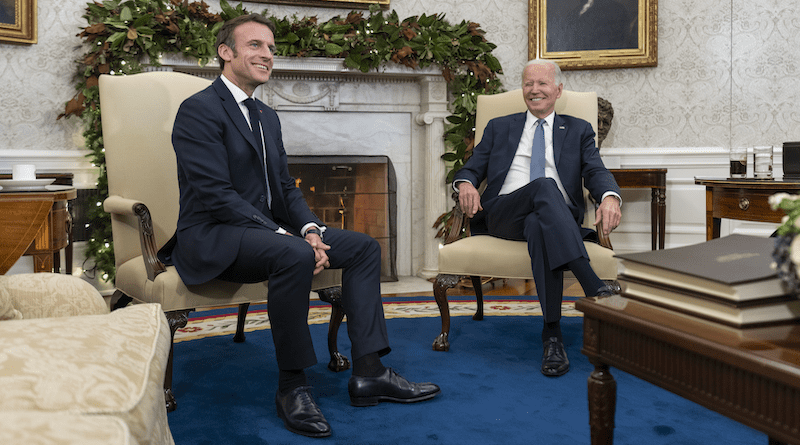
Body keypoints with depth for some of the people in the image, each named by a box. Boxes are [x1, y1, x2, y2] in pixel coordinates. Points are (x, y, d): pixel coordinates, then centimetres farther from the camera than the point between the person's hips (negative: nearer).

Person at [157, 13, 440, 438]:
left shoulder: (267, 115, 18)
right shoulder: (199, 110, -10)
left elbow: (285, 187, 14)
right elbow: (217, 195, -20)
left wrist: (310, 229, -7)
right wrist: (286, 236, -25)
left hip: (265, 229, 9)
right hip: (211, 238, -9)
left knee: (364, 246, -3)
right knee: (294, 256, -37)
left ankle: (368, 373, -7)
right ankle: (292, 386, -20)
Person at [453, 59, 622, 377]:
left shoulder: (578, 130, 23)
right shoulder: (499, 128, 26)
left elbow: (596, 171, 6)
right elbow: (473, 168, 18)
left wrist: (609, 196, -19)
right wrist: (466, 183, -9)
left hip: (558, 217, 0)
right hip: (503, 216, 0)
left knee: (539, 224, -39)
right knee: (544, 186, -35)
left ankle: (552, 335, -40)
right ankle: (594, 287, -46)